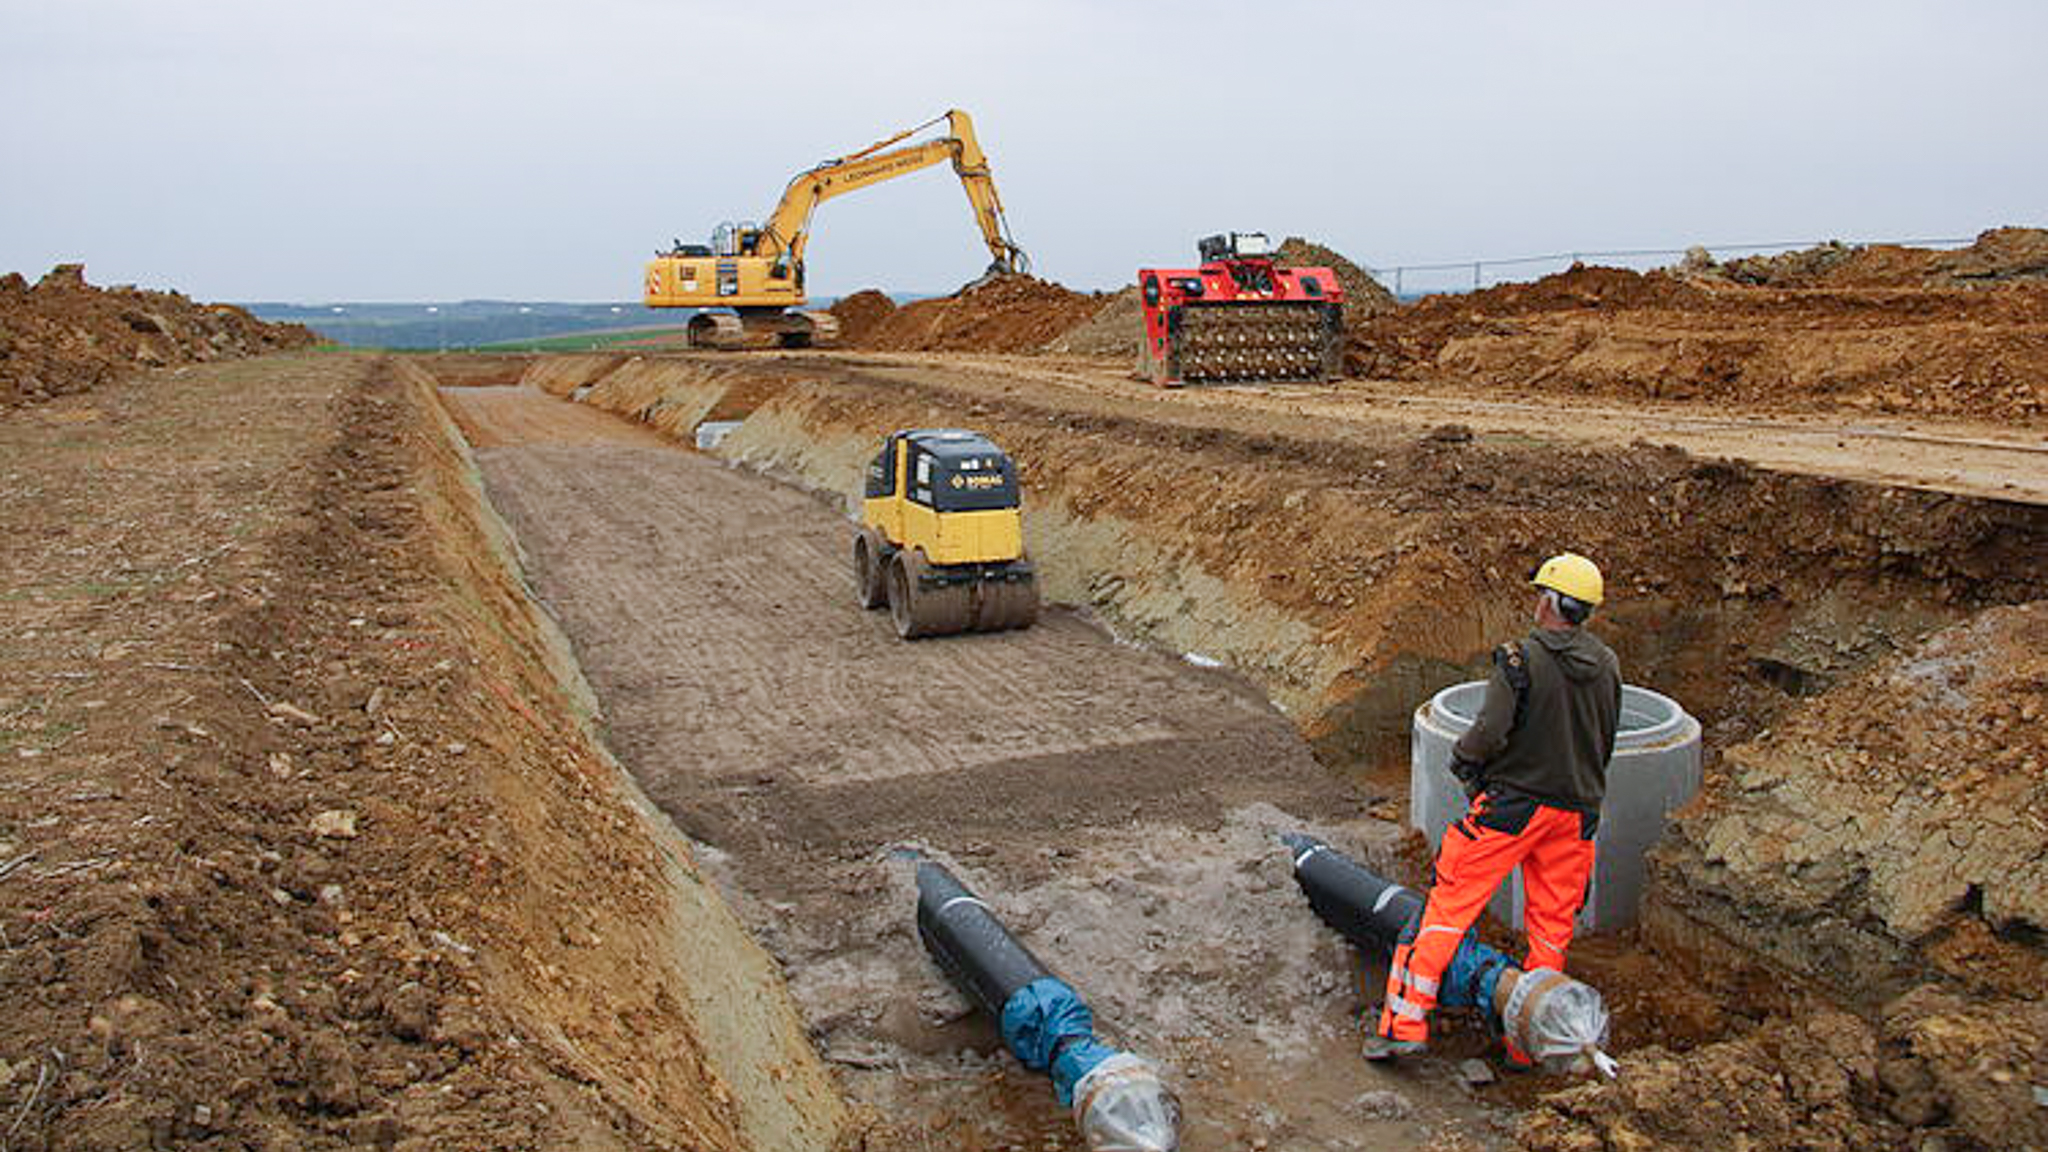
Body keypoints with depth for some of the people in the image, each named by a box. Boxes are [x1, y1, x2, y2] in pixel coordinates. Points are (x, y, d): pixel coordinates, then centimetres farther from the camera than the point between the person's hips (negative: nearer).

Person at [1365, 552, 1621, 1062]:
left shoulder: (1523, 659, -16)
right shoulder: (1607, 665, 4)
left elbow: (1490, 733, -21)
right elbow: (1605, 743, 13)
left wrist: (1462, 759, -1)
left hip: (1513, 803, -6)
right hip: (1576, 810, 6)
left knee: (1452, 901, 0)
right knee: (1552, 923, 13)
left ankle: (1405, 1021, 0)